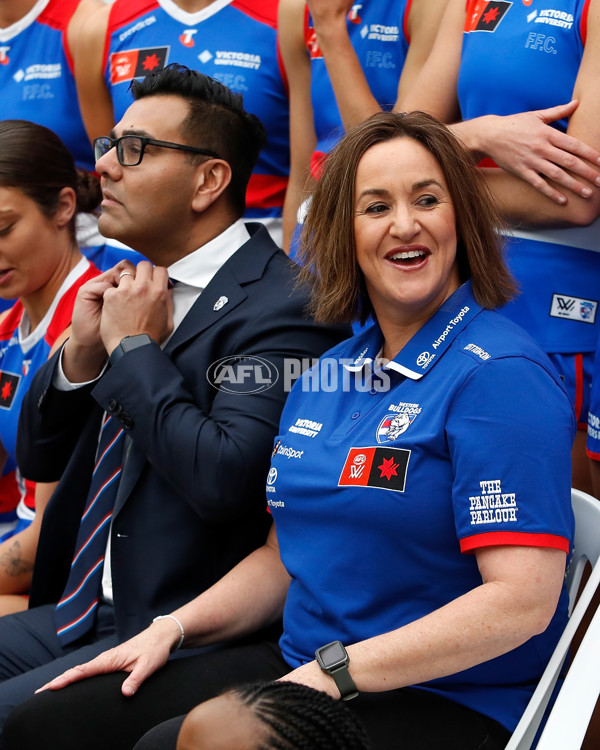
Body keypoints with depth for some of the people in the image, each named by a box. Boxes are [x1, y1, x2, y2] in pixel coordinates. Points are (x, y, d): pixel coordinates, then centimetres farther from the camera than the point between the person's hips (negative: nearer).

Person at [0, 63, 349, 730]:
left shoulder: (282, 305, -14)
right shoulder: (137, 285, 13)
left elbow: (222, 479, -27)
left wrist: (135, 348, -15)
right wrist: (82, 350, -2)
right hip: (80, 611, 8)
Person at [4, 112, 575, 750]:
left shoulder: (501, 374, -13)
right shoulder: (325, 377, 13)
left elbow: (521, 600, -20)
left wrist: (333, 673, -21)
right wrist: (171, 629, 7)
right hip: (300, 666, 8)